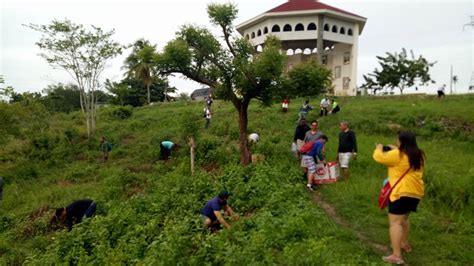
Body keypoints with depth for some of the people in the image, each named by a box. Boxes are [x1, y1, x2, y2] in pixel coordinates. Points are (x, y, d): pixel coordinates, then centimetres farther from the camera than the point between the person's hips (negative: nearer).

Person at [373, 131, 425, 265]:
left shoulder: (398, 155, -12)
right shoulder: (419, 156, 12)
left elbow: (379, 157, -7)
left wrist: (379, 149, 12)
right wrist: (395, 150, 26)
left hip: (402, 192, -9)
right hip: (416, 192, 9)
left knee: (395, 222, -8)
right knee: (403, 219, 27)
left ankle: (396, 256, -13)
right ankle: (404, 244, 41)